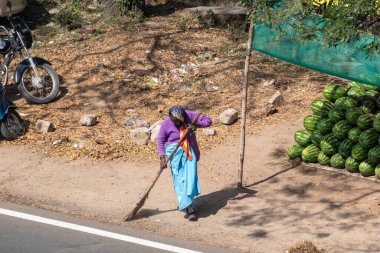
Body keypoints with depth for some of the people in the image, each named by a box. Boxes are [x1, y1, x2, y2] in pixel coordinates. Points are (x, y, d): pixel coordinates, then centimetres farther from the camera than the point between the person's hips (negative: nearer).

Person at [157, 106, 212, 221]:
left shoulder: (190, 115, -9)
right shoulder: (166, 123, -11)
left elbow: (208, 121, -5)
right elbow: (160, 140, -2)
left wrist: (196, 124, -24)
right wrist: (162, 158, -9)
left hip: (189, 151, 1)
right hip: (175, 152, -1)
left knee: (190, 177, -9)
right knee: (179, 179, -7)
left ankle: (184, 204, -4)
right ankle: (189, 207, -8)